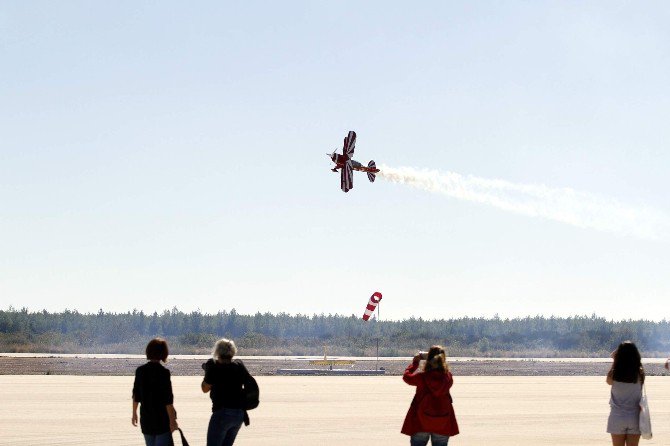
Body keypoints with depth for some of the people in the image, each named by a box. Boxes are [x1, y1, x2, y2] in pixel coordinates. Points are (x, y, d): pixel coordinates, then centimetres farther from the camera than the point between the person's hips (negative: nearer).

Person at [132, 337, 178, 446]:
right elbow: (168, 400, -16)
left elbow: (136, 396, 9)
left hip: (145, 418, 6)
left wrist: (134, 413, 22)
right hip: (162, 418, -6)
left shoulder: (140, 371, 2)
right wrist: (172, 420, -12)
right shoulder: (163, 372, -15)